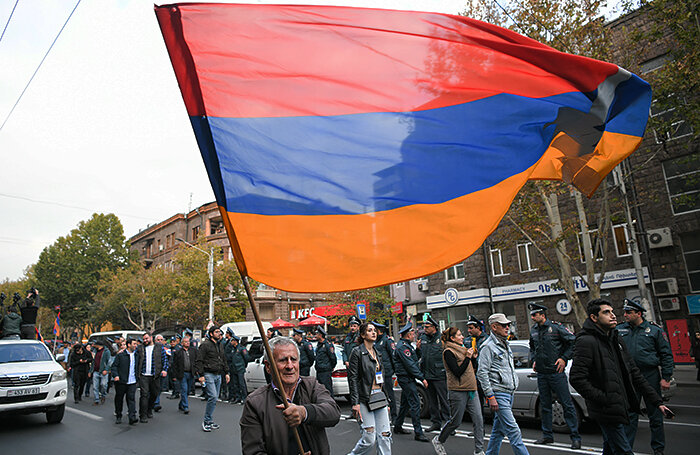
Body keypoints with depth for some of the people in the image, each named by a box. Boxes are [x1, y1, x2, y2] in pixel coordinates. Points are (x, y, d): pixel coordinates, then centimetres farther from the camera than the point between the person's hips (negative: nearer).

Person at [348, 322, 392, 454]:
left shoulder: (377, 353, 15)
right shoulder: (357, 352, -6)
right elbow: (352, 379, -11)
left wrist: (386, 401, 18)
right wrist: (355, 403, -16)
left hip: (380, 399, 7)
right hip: (365, 400, -6)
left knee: (385, 436, 3)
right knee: (369, 439, -5)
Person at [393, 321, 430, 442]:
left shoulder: (406, 345, 17)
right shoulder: (402, 346, -17)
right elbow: (410, 365, -22)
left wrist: (417, 349, 8)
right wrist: (422, 378, -21)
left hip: (407, 379, 11)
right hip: (406, 379, -11)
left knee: (405, 403, 17)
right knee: (415, 404, -11)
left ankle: (397, 427, 28)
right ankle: (418, 433, -8)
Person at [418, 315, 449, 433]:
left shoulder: (441, 338, -8)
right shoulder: (422, 338, 10)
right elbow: (419, 356, 18)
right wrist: (418, 348, -1)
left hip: (439, 375, -6)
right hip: (427, 374, 6)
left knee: (444, 400, -2)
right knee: (432, 400, 15)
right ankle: (436, 422, 26)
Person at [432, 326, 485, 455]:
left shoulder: (463, 348, 15)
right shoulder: (448, 352, -11)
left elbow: (474, 368, 18)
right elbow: (457, 372, -19)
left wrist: (474, 357, 2)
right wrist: (468, 357, -17)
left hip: (471, 389, 7)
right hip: (458, 391, -7)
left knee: (478, 420, 1)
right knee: (455, 421, 3)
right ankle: (438, 441, 26)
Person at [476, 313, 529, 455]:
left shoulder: (505, 345, 16)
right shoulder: (488, 346, -12)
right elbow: (481, 373, -16)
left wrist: (513, 388, 20)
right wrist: (490, 396, -19)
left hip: (509, 393, 9)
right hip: (498, 394, -9)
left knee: (498, 430, 15)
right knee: (513, 431, -10)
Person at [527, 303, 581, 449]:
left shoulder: (556, 327, -8)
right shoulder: (533, 331, 10)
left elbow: (573, 341, -5)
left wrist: (564, 358, -10)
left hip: (556, 372, -6)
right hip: (541, 374, 6)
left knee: (567, 404, -2)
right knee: (545, 406, 12)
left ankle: (575, 437, 8)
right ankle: (547, 435, 23)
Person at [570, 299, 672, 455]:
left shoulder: (616, 339, 13)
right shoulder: (586, 341, -16)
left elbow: (634, 373, 16)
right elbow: (576, 378, -22)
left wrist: (657, 401, 12)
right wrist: (603, 400, -22)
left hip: (619, 408, 9)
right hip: (607, 411, -9)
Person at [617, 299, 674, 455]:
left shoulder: (655, 330, 0)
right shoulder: (620, 330, 5)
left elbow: (666, 355, 0)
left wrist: (666, 377, -4)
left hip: (651, 376, -2)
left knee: (655, 414, 8)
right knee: (630, 414, 6)